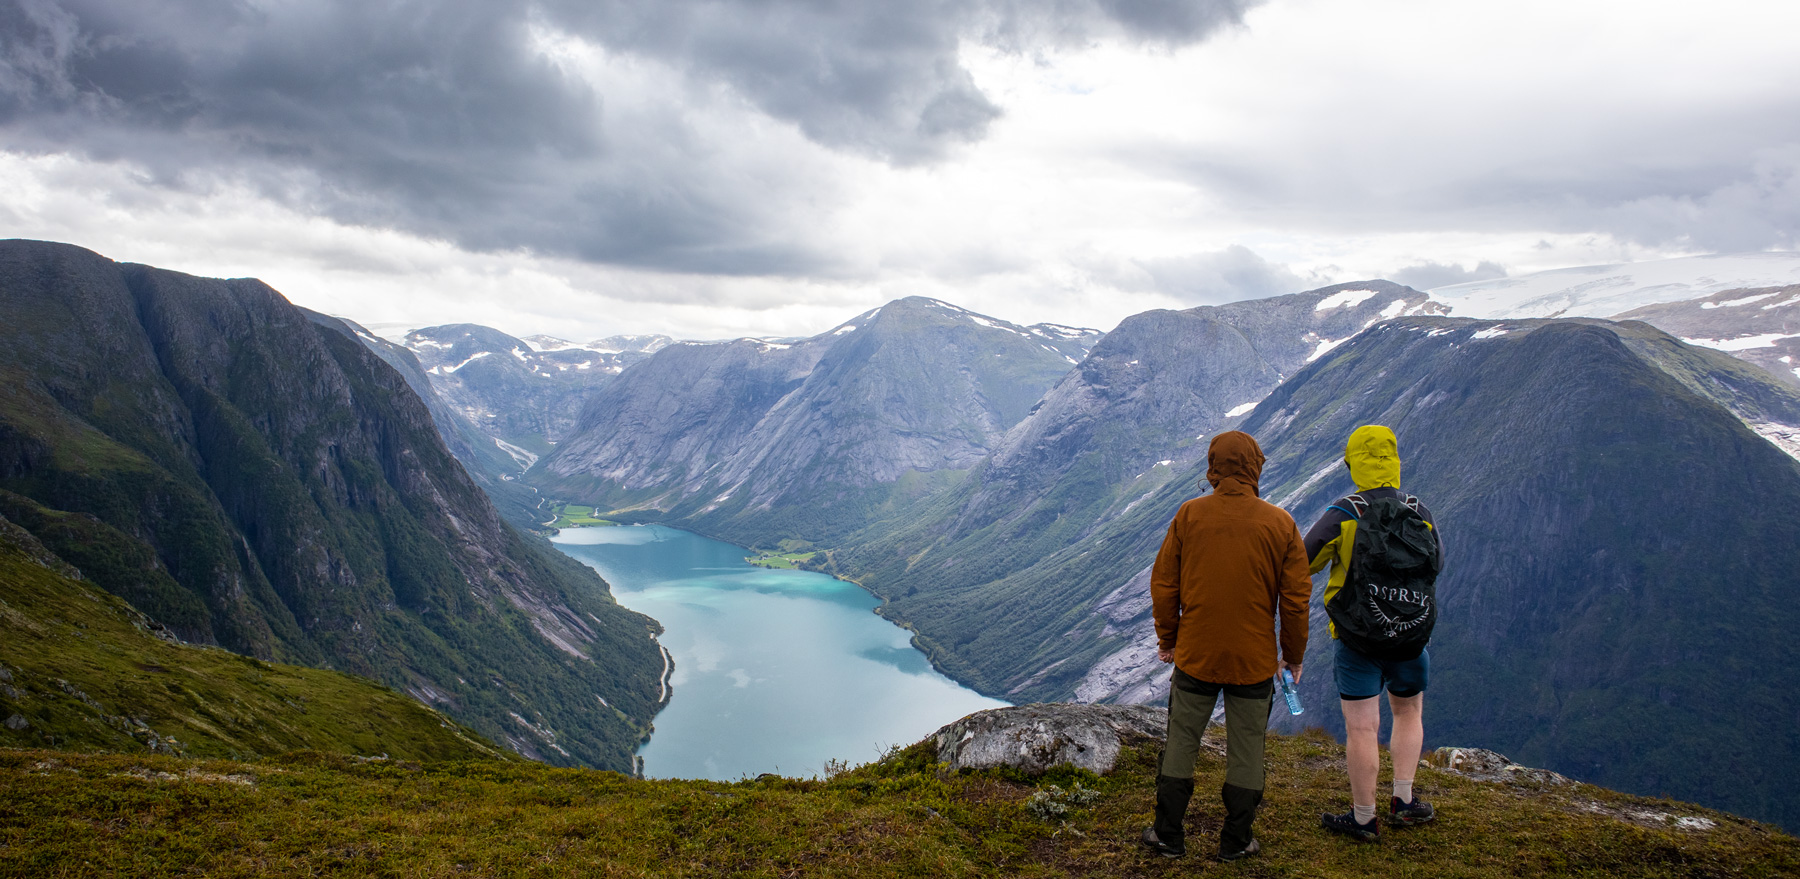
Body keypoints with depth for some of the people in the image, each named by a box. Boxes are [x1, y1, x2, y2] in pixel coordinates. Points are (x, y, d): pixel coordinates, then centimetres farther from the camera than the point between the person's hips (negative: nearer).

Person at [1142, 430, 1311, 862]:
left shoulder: (1188, 515, -7)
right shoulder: (1281, 524, -7)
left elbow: (1163, 584, -2)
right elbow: (1296, 598, -4)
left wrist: (1167, 640, 12)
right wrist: (1294, 655, 9)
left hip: (1195, 654, 0)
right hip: (1255, 660, 0)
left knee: (1181, 744, 12)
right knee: (1246, 750, 13)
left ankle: (1168, 835, 21)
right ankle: (1236, 841, 23)